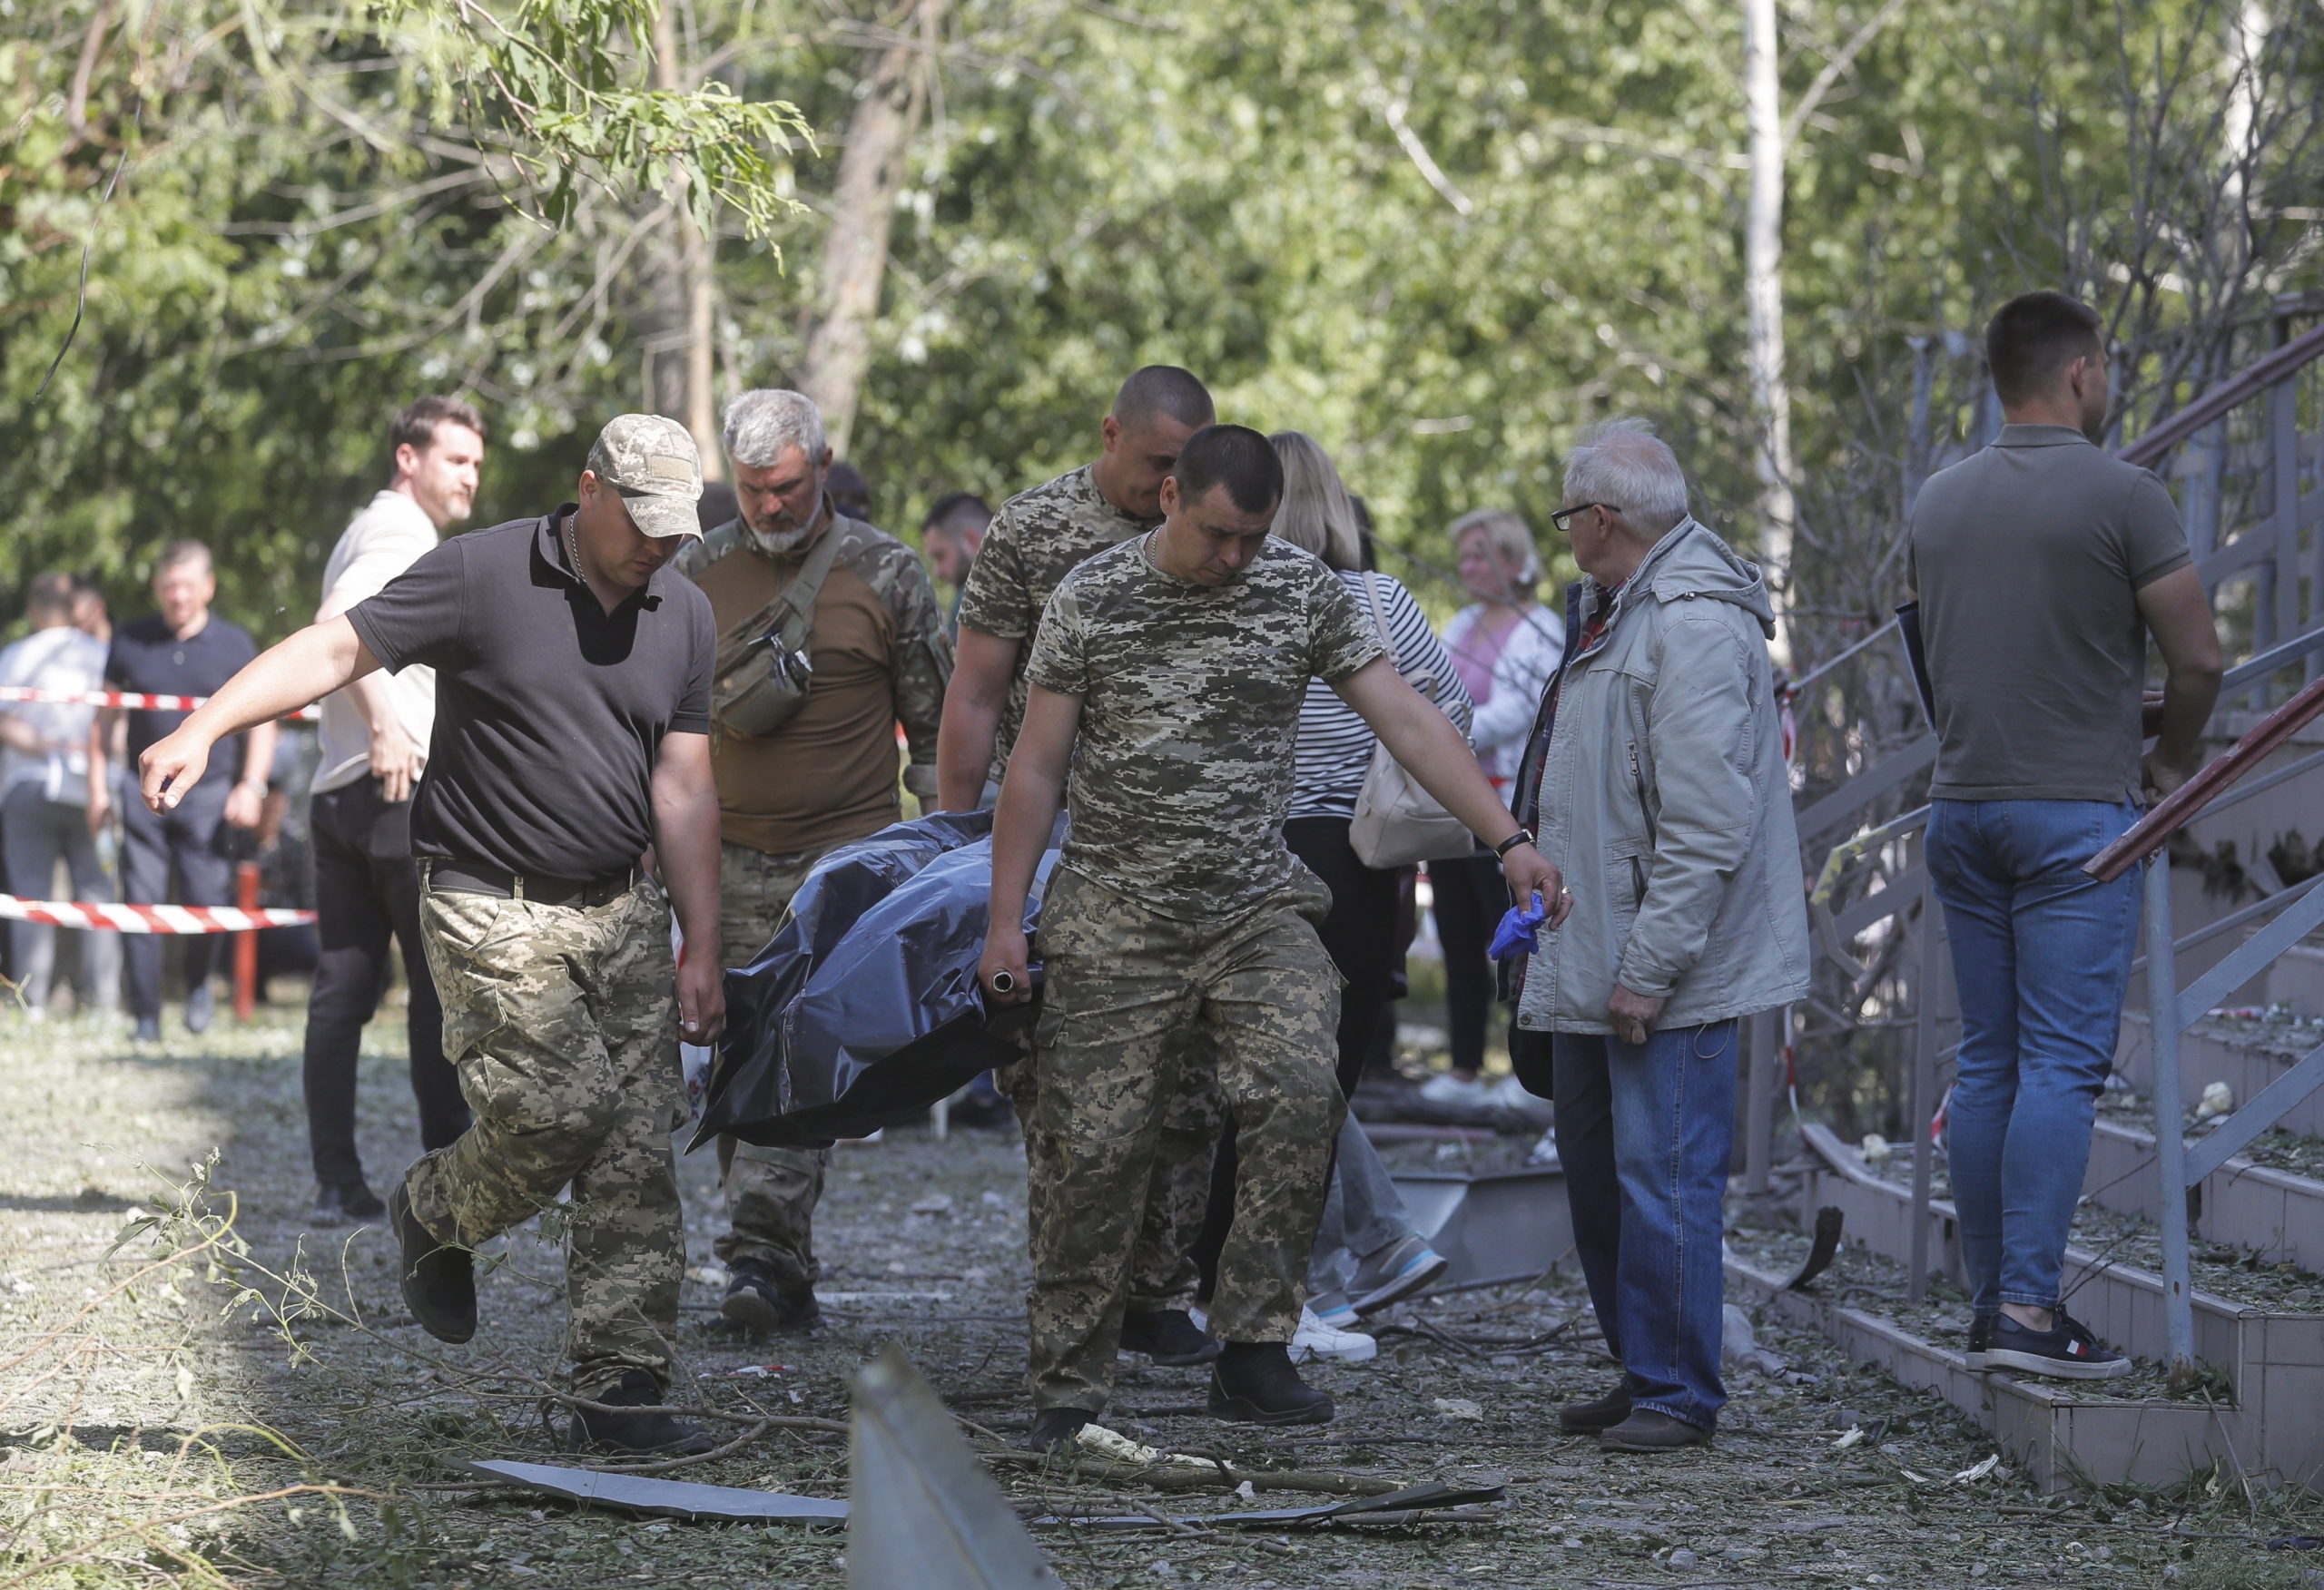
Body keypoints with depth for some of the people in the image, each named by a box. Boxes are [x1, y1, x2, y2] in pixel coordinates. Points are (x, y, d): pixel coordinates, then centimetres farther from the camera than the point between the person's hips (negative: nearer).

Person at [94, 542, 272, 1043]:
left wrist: (251, 786, -4)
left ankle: (198, 984, 21)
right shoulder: (130, 641, 8)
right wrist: (97, 785, 9)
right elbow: (104, 717, 15)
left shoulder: (234, 644, 5)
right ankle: (145, 1017, 2)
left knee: (208, 902, -9)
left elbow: (260, 720, 7)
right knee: (141, 904, -5)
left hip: (208, 793, -1)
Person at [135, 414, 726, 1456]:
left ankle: (619, 1395, 1)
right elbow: (337, 649, -9)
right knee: (559, 1108, -18)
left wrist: (701, 951, 6)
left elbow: (683, 791, 9)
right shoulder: (482, 576, -7)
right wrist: (203, 728, -20)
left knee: (637, 1156, -2)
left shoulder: (683, 616, 7)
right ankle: (435, 1215, 15)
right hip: (493, 910, -5)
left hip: (623, 911, 5)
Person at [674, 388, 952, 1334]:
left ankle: (761, 1251, -23)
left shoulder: (886, 574, 0)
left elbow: (934, 725, 5)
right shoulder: (698, 574, 7)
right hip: (728, 857, 3)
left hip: (847, 852, -3)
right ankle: (783, 1276, 10)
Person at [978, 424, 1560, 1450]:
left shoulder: (1303, 593, 1)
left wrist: (1507, 837, -10)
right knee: (1091, 1152, -2)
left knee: (1298, 1094, -23)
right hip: (1116, 924, -1)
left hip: (1258, 913, 1)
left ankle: (1253, 1351, -16)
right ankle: (1068, 1391, 10)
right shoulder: (1091, 601, -3)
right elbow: (1037, 768, 1)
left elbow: (1407, 720, -1)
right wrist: (1004, 923, -3)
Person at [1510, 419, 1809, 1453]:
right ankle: (1641, 1373, 25)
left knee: (1662, 1176, -8)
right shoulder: (1614, 611, 16)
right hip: (1591, 960, 11)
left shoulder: (1695, 626, -19)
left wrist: (1649, 968, -23)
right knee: (1596, 1170, 16)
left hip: (1666, 976, -11)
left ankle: (1677, 1394, -2)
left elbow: (1705, 825, -23)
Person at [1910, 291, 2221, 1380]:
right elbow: (2198, 656, -7)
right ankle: (2030, 1304, -14)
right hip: (2077, 811, -6)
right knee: (2062, 1064, -8)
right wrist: (2172, 759, 11)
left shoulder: (1937, 502, 10)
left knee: (1987, 1064, 9)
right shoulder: (2122, 497, -9)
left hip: (1961, 803, 6)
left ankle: (1989, 1303, 10)